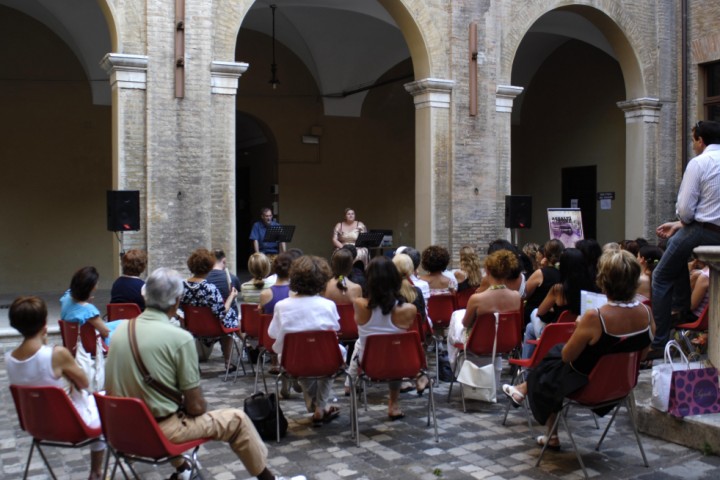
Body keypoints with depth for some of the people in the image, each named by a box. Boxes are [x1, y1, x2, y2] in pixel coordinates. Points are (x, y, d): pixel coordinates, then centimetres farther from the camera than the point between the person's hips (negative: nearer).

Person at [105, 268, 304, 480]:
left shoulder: (121, 330, -2)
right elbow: (196, 405, -14)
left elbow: (111, 387, 11)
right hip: (161, 431, -6)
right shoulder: (180, 338, -19)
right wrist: (200, 408, 9)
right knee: (237, 419, 11)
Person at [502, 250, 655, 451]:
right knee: (557, 351, 26)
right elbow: (642, 354, 2)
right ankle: (524, 390, 45)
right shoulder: (647, 313, -17)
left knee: (545, 371, 27)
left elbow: (567, 356, -19)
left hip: (587, 385, -5)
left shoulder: (594, 318, -34)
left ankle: (551, 436, 45)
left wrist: (580, 328, -2)